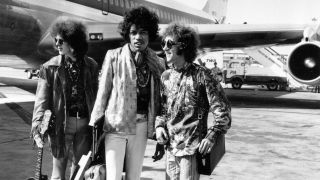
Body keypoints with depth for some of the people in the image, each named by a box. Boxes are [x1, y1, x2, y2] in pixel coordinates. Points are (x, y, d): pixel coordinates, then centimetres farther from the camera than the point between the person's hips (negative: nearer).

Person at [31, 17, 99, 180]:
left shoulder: (91, 66, 2)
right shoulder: (49, 67, -4)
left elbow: (96, 96, 7)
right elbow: (41, 99, -8)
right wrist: (37, 125, -19)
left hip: (84, 124, 2)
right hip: (61, 123, -2)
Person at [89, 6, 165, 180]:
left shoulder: (155, 62, 5)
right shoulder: (114, 56, -6)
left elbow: (157, 98, 9)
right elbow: (103, 91, -4)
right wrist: (95, 123, -3)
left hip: (142, 125, 4)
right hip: (116, 123, -3)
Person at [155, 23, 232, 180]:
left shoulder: (200, 75, -11)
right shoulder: (166, 76, 7)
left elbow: (222, 109, -10)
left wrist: (211, 136, -17)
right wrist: (159, 125, 2)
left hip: (191, 148, -6)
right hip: (170, 146, 6)